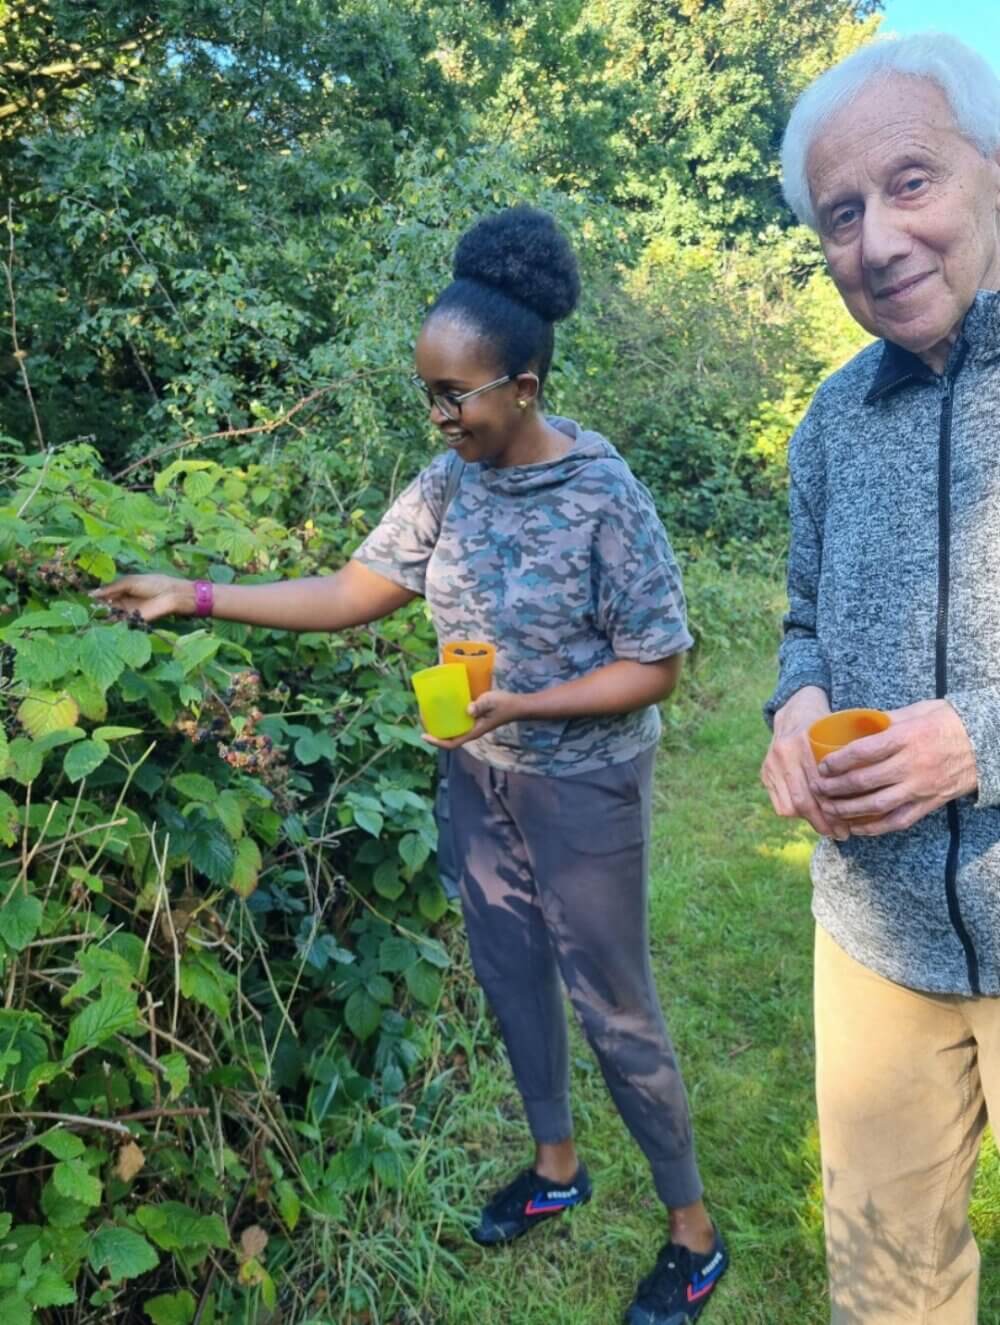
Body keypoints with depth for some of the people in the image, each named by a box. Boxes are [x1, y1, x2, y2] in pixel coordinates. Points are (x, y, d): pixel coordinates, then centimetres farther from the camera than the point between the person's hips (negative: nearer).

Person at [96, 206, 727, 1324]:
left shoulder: (604, 499, -22)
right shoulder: (449, 480, -5)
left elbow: (656, 667, -17)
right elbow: (357, 590, -3)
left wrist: (520, 705, -26)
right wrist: (198, 596, -8)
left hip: (583, 792, -6)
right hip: (480, 779, 6)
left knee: (612, 1005, 7)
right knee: (509, 972, 19)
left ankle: (693, 1234, 31)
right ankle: (556, 1166, 46)